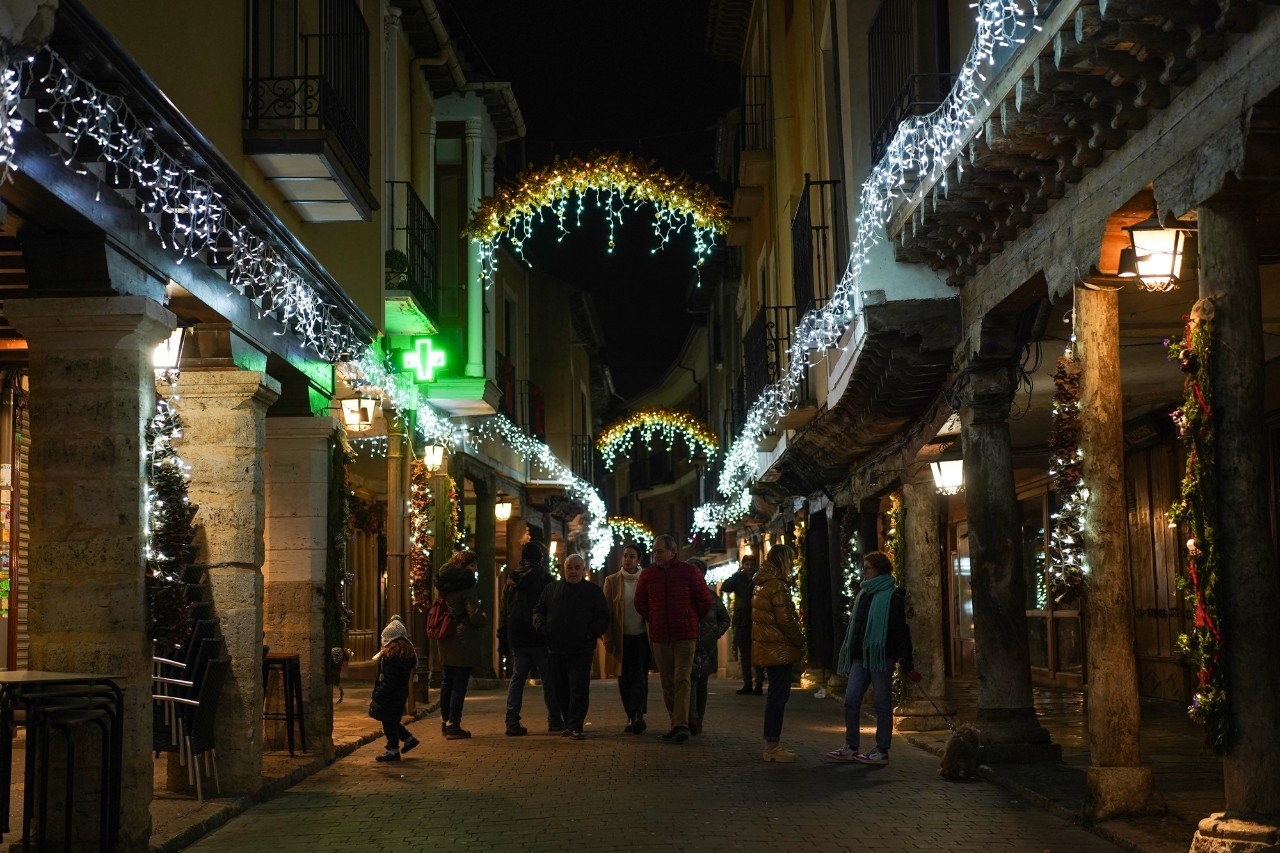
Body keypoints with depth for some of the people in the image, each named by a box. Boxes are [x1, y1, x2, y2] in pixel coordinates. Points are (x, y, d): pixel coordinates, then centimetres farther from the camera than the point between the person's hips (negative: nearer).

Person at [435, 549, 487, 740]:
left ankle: (445, 721, 28)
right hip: (464, 642, -8)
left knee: (447, 681, 18)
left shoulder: (444, 584, 9)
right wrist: (485, 619, 1)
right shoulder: (466, 585, -16)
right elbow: (475, 617, -19)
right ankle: (453, 725, -3)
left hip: (446, 641, 8)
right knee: (460, 683, -3)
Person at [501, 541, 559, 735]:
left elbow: (505, 610, 12)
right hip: (540, 638, -5)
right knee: (549, 678, 3)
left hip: (516, 638, 5)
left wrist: (503, 636, 15)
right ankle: (554, 720, 6)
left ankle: (512, 722, 1)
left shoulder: (511, 579, 9)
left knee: (517, 677, 7)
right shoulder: (543, 576, -8)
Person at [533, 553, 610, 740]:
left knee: (579, 689, -9)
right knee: (561, 689, 9)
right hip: (555, 649, 3)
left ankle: (576, 727, -7)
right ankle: (569, 724, 20)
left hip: (581, 650, -3)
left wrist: (591, 633, -10)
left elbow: (603, 618, 4)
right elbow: (538, 610, 16)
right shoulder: (551, 588, 13)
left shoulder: (593, 591, 6)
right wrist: (541, 627, -2)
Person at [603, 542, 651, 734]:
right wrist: (608, 639, -4)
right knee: (624, 680, 5)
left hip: (642, 637, -1)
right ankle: (632, 718, 12)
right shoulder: (612, 581, 5)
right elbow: (606, 612, 3)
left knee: (640, 677, -9)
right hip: (621, 638, 2)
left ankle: (638, 716, -16)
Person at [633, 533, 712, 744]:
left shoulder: (688, 572, -3)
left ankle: (681, 725, -16)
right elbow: (640, 604, 18)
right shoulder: (647, 574, 4)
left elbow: (705, 600, 5)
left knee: (682, 680, -11)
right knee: (667, 683, 5)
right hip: (659, 638, 3)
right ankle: (677, 725, 12)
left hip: (685, 636, -3)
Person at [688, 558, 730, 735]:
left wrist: (714, 634, 3)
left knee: (701, 684, 6)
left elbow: (725, 619, 16)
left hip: (706, 647, 3)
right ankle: (692, 719, -25)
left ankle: (698, 721, 10)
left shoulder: (711, 596, 9)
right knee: (689, 680, -16)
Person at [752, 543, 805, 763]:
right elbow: (785, 620, -19)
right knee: (778, 695, -5)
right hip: (779, 649, -10)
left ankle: (772, 744, 20)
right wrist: (800, 641, -7)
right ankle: (773, 746, -3)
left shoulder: (763, 585, 14)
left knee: (776, 695, 16)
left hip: (768, 648, 10)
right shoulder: (777, 586, -16)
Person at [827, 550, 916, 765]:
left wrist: (906, 661, -15)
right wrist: (846, 653, 20)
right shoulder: (863, 595, 17)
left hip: (881, 656, -7)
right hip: (860, 657, 8)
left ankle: (882, 751, 7)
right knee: (851, 701, 3)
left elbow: (900, 630, -11)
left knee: (882, 704, 1)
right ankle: (851, 748, 10)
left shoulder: (892, 597, -6)